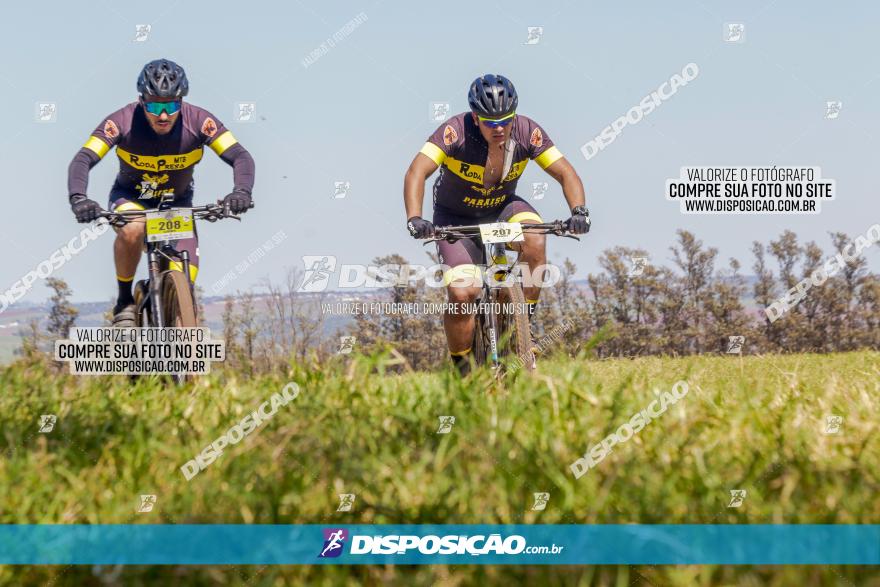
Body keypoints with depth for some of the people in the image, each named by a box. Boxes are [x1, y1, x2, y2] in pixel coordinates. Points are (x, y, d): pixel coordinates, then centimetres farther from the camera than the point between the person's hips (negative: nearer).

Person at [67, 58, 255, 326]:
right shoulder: (122, 122, -28)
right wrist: (78, 199, -52)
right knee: (132, 230, -36)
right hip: (130, 197, -1)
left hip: (177, 202, 1)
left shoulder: (198, 121, -25)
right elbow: (82, 160, -33)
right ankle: (125, 301, -14)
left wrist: (241, 192, -49)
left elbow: (241, 158, -29)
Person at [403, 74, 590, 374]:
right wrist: (414, 219, -52)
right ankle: (461, 370, 0)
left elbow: (565, 172, -17)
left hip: (502, 207, 2)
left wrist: (579, 210, -36)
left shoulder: (527, 132, -21)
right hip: (456, 218, -2)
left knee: (534, 240, -31)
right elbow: (417, 172, -37)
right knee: (462, 293, -21)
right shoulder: (456, 132, -29)